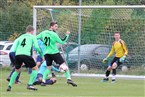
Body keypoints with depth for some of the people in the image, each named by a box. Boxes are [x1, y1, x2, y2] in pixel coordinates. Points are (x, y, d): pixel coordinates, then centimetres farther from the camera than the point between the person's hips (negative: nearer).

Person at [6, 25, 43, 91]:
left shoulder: (20, 37, 26)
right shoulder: (32, 37, 13)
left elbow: (15, 49, 22)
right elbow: (36, 47, 1)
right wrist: (41, 54, 15)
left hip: (17, 55, 5)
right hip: (26, 54, -5)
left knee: (17, 70, 26)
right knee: (35, 69, 12)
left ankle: (9, 85, 14)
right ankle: (30, 84, -2)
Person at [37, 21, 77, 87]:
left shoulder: (43, 33, 6)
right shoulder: (53, 34, -10)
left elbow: (36, 38, 14)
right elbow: (62, 42, -8)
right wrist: (67, 35, -1)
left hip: (46, 53, 6)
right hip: (54, 52, -6)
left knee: (48, 68, 16)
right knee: (64, 65, -4)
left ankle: (43, 81, 3)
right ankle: (68, 79, -17)